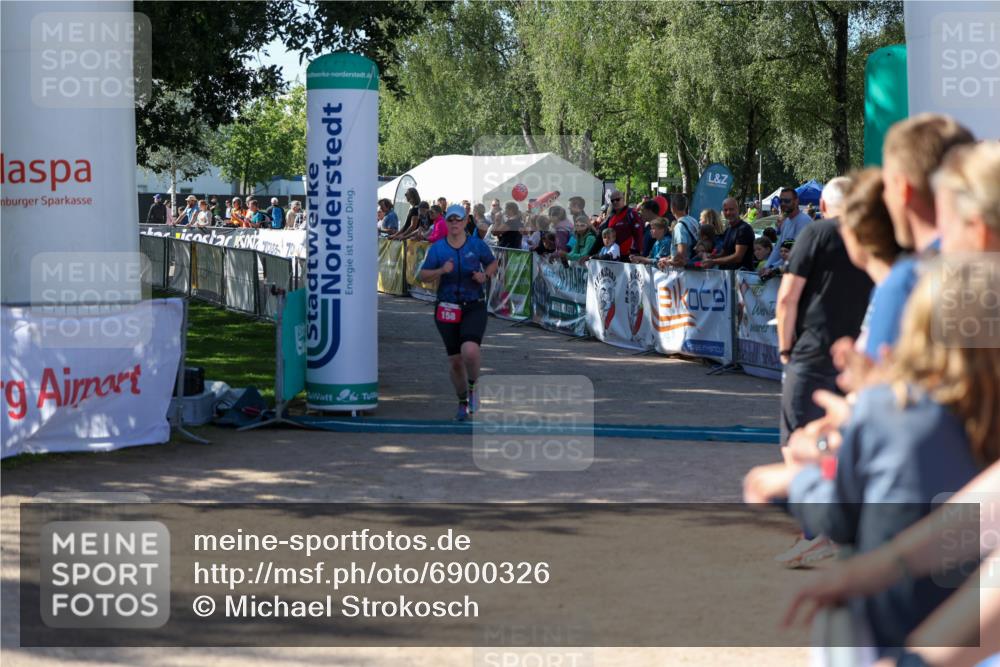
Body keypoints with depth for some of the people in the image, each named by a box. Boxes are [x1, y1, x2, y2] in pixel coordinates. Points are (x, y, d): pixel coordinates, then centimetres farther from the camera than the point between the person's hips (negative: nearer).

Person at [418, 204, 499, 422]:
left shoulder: (477, 245, 1)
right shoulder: (437, 248, 1)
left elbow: (493, 263, 16)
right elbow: (423, 276, 3)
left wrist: (485, 276, -5)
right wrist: (441, 271, -15)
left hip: (474, 307, -2)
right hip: (447, 309, 2)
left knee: (470, 350, -25)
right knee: (454, 359, 6)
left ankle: (472, 386, 4)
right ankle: (462, 401, 27)